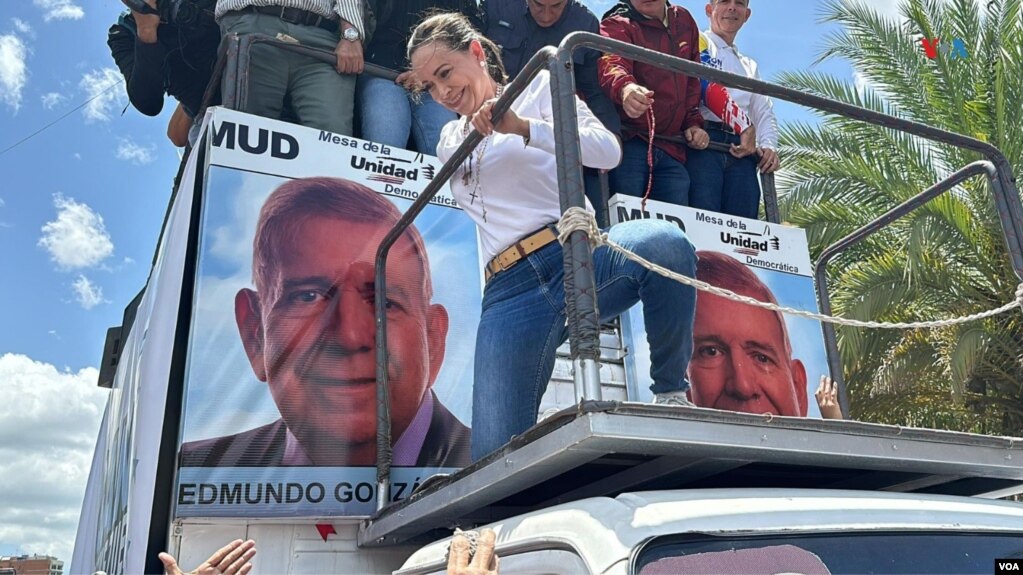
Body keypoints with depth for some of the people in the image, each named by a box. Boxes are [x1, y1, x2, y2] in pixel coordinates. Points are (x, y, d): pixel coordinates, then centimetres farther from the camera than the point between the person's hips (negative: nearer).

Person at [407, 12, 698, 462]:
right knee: (497, 458, -17)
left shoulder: (538, 88, 14)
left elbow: (608, 150, -4)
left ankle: (671, 391, -18)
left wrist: (522, 127, -15)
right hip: (510, 293, 3)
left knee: (664, 243, -38)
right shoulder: (449, 143, 29)